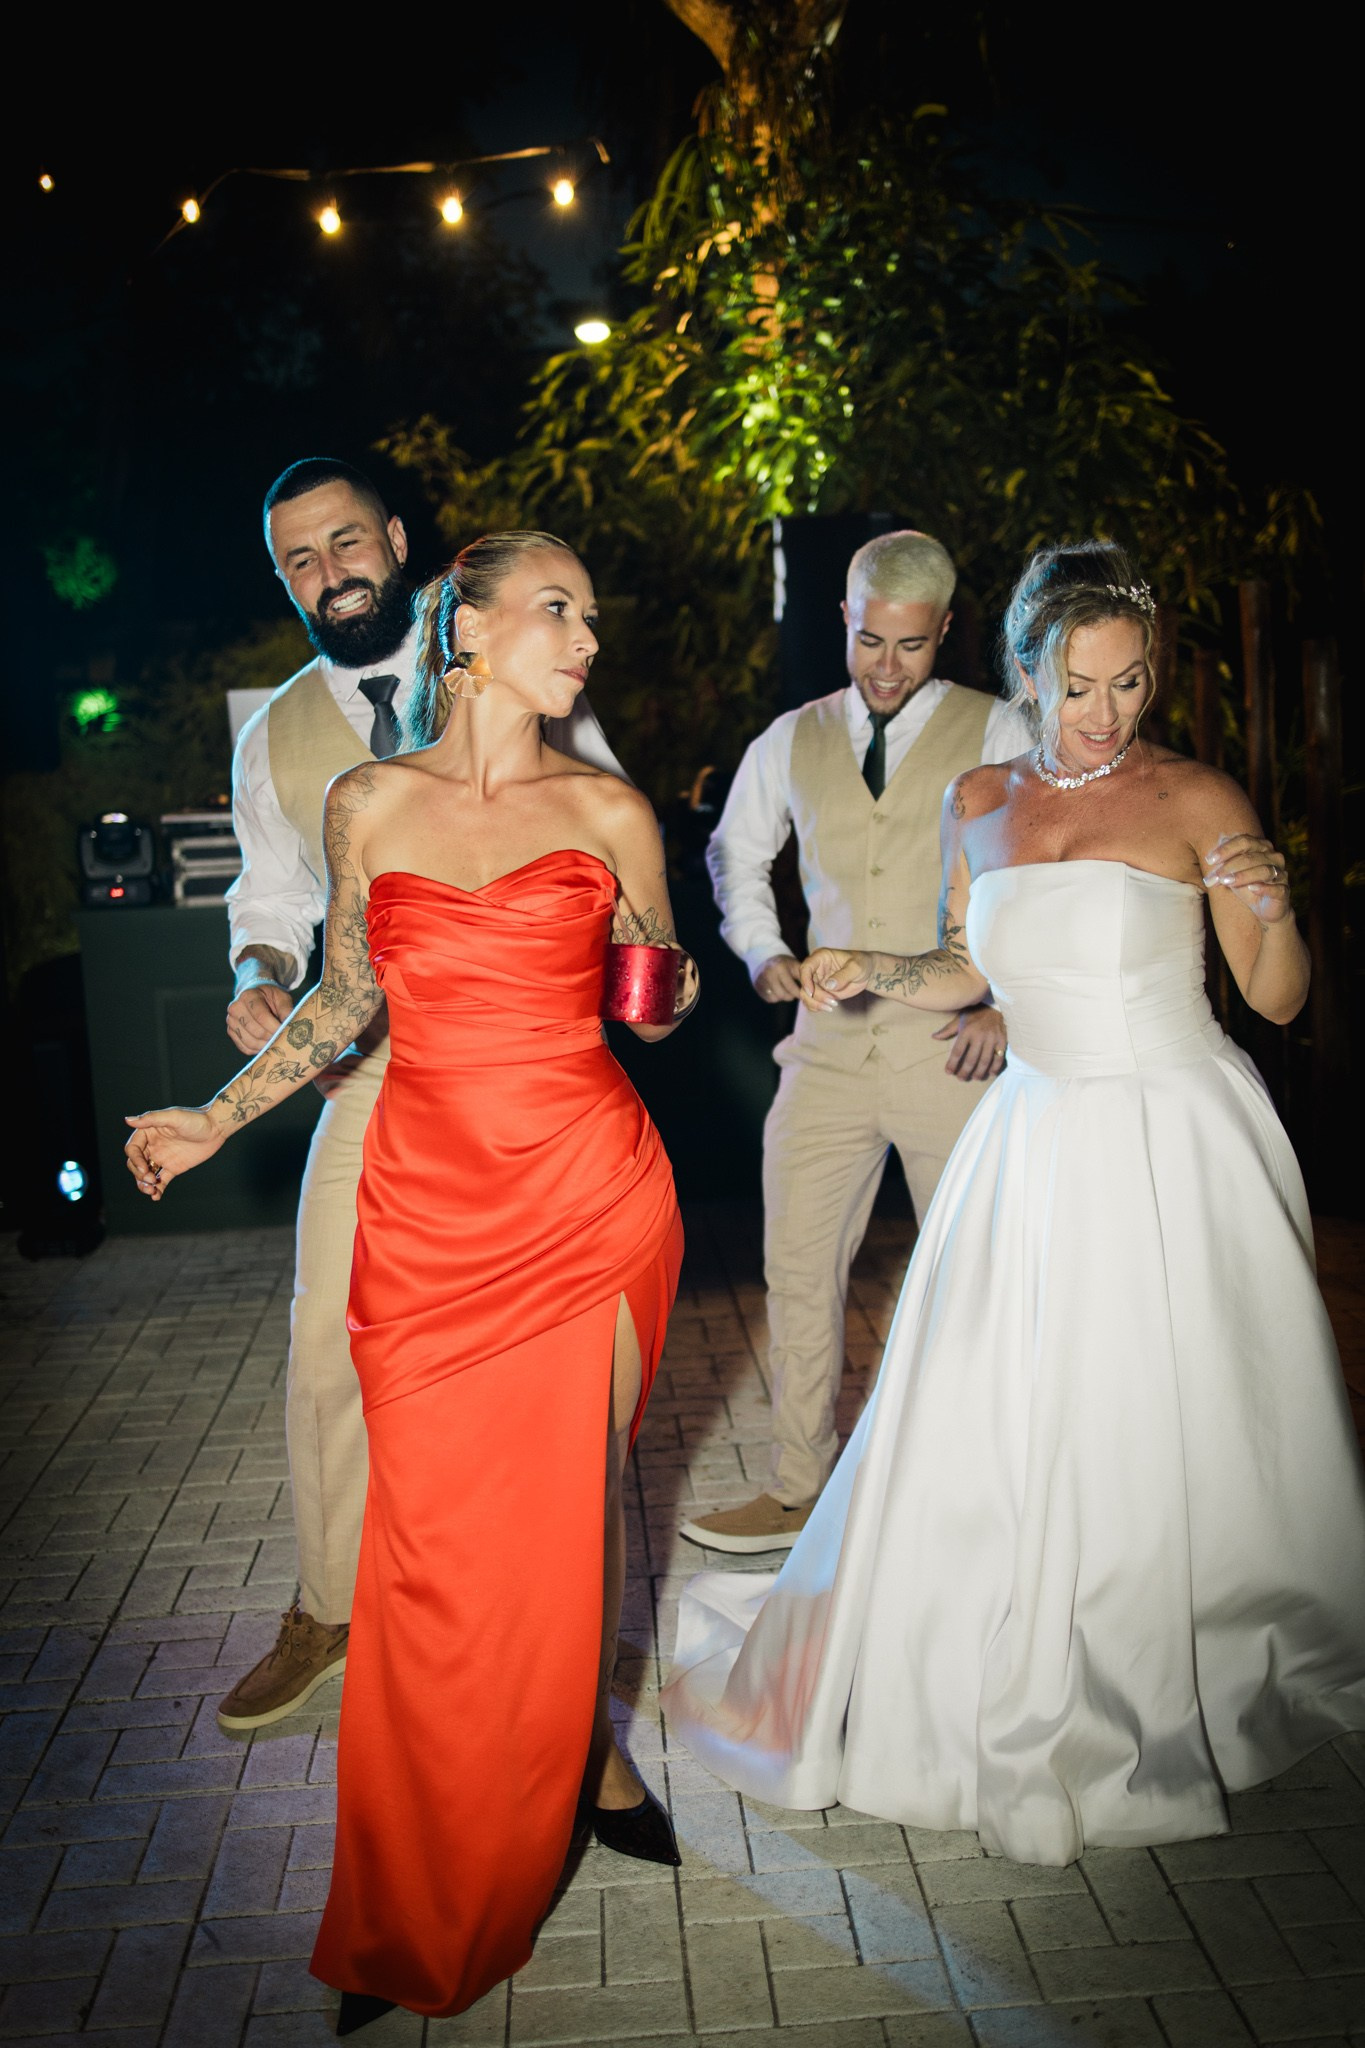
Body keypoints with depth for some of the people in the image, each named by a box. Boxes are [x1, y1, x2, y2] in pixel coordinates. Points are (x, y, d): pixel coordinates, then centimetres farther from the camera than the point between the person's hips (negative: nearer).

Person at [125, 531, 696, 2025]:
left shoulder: (609, 813, 3)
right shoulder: (369, 804, 4)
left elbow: (660, 1006, 14)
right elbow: (345, 1000, 14)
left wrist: (663, 989, -6)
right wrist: (211, 1121, 13)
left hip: (589, 1190, 0)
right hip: (428, 1200, 0)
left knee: (576, 1492, 9)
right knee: (438, 1531, 3)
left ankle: (587, 1753, 35)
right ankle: (424, 1918, 21)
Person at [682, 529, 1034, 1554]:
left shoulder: (997, 736, 1)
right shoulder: (792, 742, 10)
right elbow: (737, 854, 24)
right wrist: (763, 950, 7)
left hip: (957, 1045, -3)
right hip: (829, 1045, 3)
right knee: (798, 1270, 7)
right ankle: (799, 1491, 22)